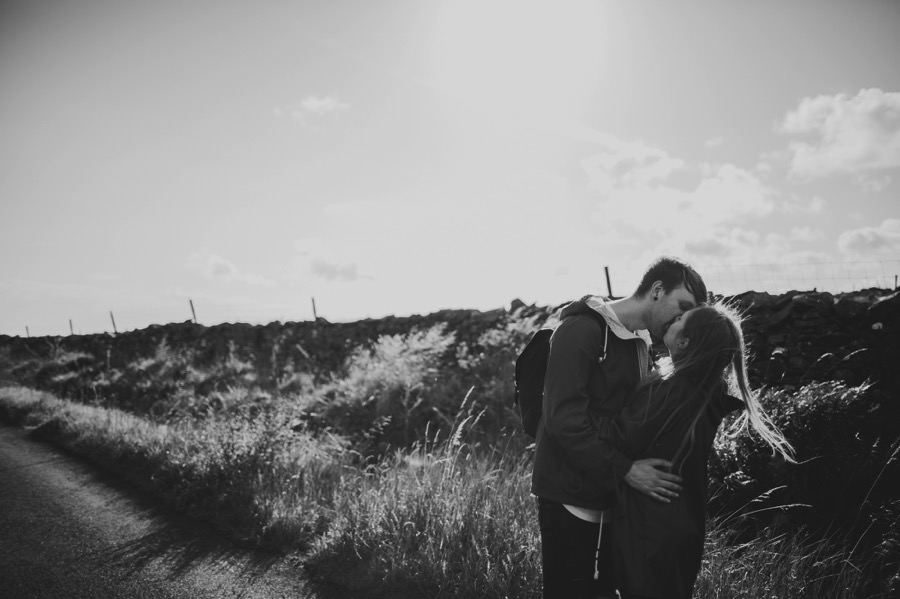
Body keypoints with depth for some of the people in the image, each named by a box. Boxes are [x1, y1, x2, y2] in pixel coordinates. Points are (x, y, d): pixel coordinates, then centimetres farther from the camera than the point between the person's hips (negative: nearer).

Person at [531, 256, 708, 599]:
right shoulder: (581, 330, -14)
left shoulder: (640, 344, 14)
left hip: (612, 501, 8)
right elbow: (563, 418, -22)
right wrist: (624, 469, -24)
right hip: (571, 500, -8)